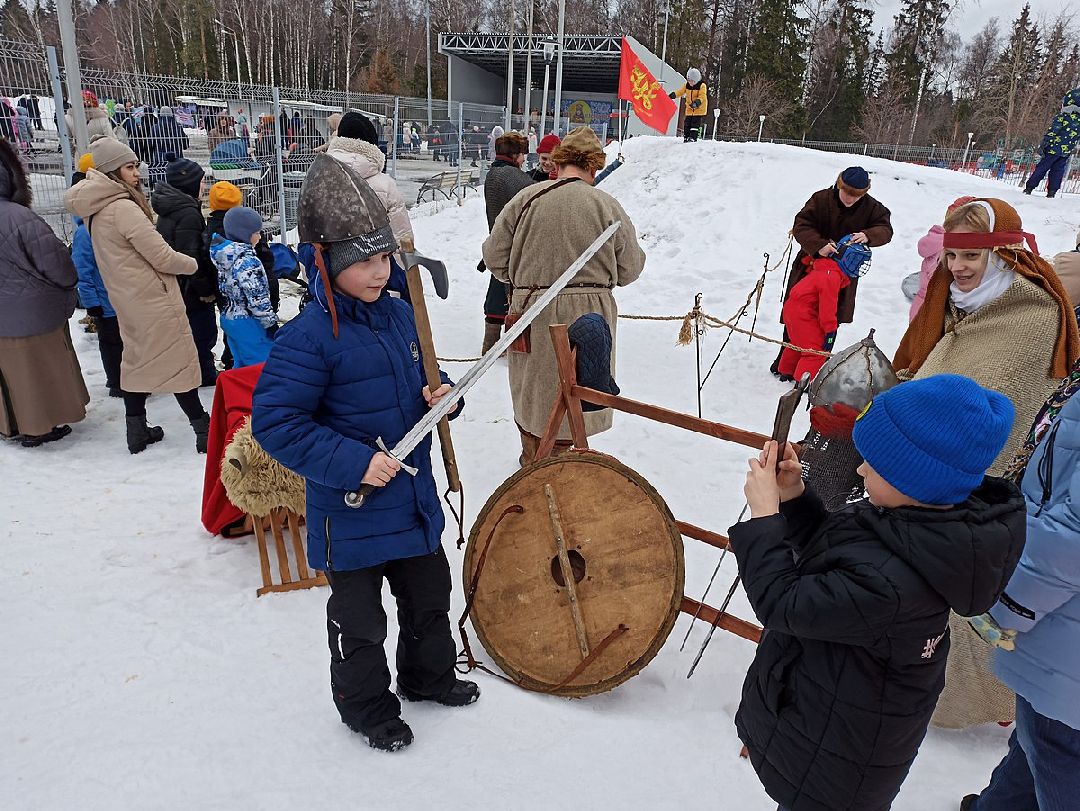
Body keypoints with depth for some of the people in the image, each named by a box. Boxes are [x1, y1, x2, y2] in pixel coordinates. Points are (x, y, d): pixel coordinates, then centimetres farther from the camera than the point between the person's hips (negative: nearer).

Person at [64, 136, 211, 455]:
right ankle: (204, 430, 6)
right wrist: (193, 263, -2)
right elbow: (163, 258, -20)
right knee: (178, 361, -1)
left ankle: (137, 431, 25)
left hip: (126, 300, 9)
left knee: (138, 360, 18)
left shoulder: (94, 211, 7)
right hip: (154, 299, -9)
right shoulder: (124, 208, -21)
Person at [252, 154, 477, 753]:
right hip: (351, 510, -7)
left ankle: (429, 675, 49)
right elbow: (275, 422, -22)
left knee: (430, 596, 23)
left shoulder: (399, 313, 2)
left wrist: (441, 397, -7)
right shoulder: (310, 336, -21)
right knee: (360, 619, 13)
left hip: (415, 497, 7)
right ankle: (367, 708, 38)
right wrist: (353, 462, -27)